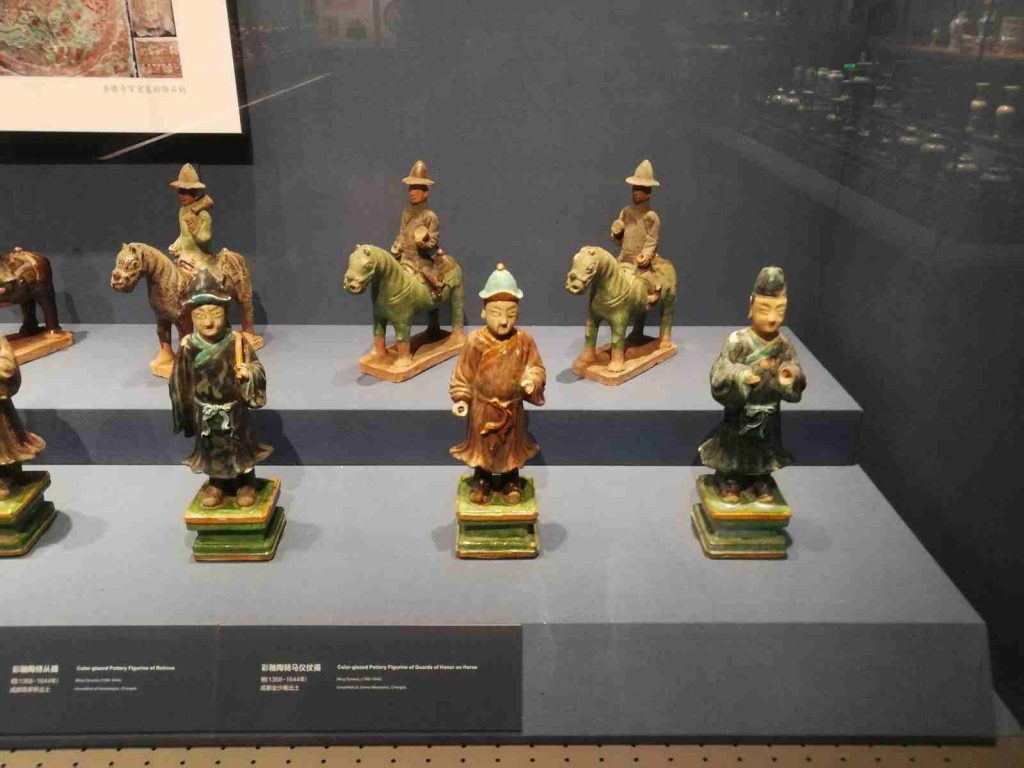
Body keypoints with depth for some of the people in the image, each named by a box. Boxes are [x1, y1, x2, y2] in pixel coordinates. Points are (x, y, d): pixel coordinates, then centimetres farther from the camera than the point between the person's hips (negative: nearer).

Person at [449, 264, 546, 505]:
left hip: (512, 408, 1)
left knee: (512, 447, 18)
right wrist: (461, 399, -11)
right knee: (481, 446, 15)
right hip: (482, 407, -1)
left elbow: (536, 368, -4)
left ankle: (511, 481, 40)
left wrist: (532, 380, -25)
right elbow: (463, 374, -6)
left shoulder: (524, 341, -12)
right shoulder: (476, 341, -16)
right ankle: (481, 481, 37)